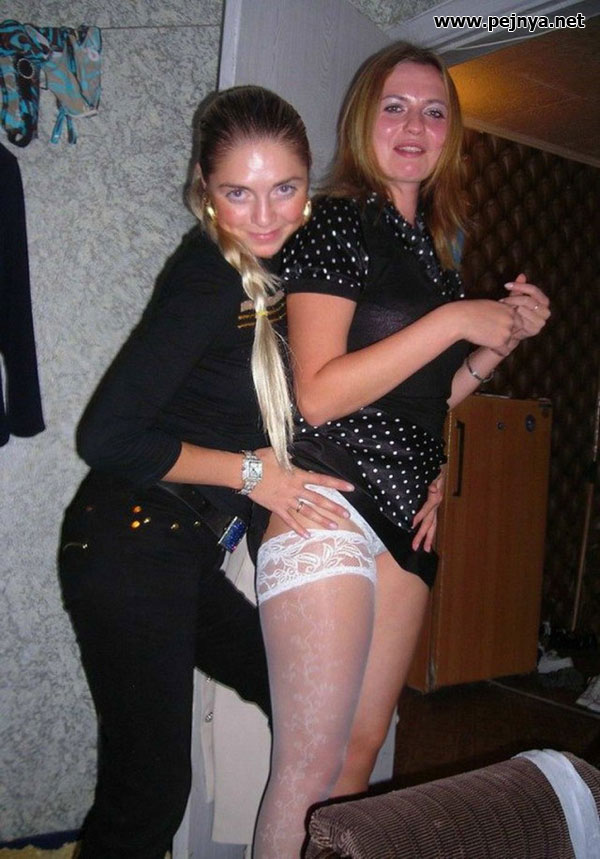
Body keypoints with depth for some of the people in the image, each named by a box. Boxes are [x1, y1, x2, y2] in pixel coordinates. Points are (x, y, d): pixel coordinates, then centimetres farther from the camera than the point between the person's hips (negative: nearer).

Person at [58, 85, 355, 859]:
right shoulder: (208, 279, -18)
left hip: (186, 555, 9)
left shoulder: (270, 266, 8)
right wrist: (249, 472, -14)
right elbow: (105, 437, -22)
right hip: (130, 551, -9)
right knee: (149, 791, 0)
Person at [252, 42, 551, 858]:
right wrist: (453, 319, -14)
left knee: (364, 747, 15)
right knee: (312, 763, -2)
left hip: (406, 516, 8)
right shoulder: (337, 223, -7)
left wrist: (507, 337, 7)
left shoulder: (432, 245, 17)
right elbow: (319, 394, -18)